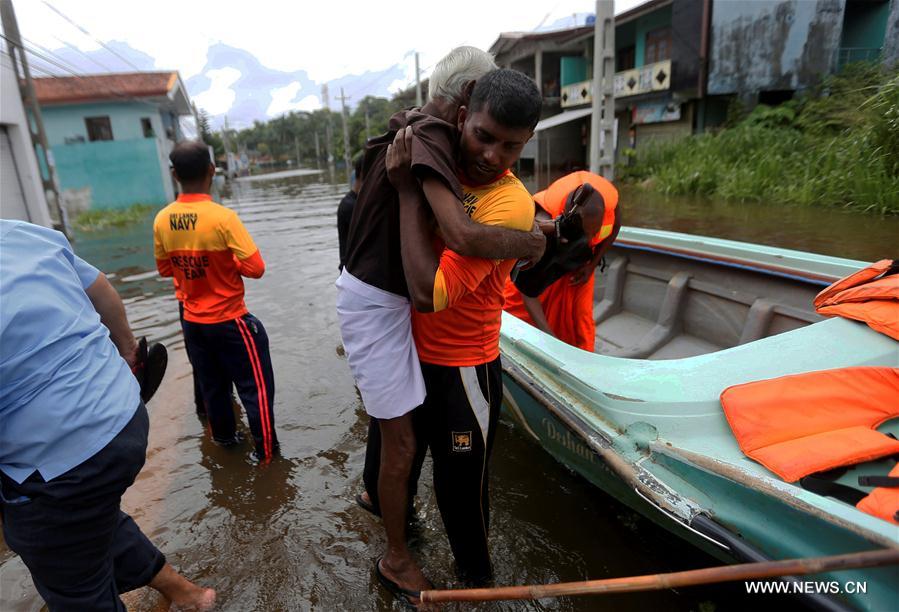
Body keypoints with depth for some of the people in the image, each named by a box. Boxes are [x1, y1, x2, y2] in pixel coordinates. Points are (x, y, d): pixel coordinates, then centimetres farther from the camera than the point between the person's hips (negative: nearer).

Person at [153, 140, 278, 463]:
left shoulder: (162, 220, -5)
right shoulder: (223, 217, -22)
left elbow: (164, 268, 9)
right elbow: (255, 268, -20)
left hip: (192, 321, 6)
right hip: (229, 320, -5)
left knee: (211, 386, 21)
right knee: (255, 386, 8)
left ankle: (225, 438, 39)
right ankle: (265, 450, 17)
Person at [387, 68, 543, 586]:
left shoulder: (510, 206, -25)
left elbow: (429, 294, -32)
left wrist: (409, 188, -27)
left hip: (463, 370, -6)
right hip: (417, 353, 6)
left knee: (462, 485, 13)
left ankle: (476, 577, 41)